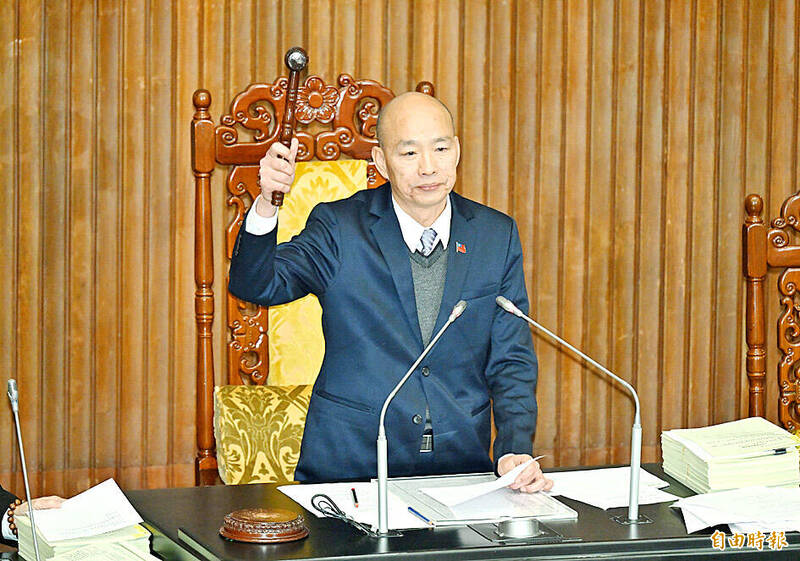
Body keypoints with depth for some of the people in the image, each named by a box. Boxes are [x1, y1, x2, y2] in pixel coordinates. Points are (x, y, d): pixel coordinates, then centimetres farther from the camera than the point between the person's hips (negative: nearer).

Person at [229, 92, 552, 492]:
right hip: (350, 466, -2)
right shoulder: (340, 227, 0)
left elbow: (510, 361, 7)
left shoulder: (497, 235, 8)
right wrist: (266, 203, -30)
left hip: (460, 468, 2)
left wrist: (516, 451, -9)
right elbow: (256, 286, -12)